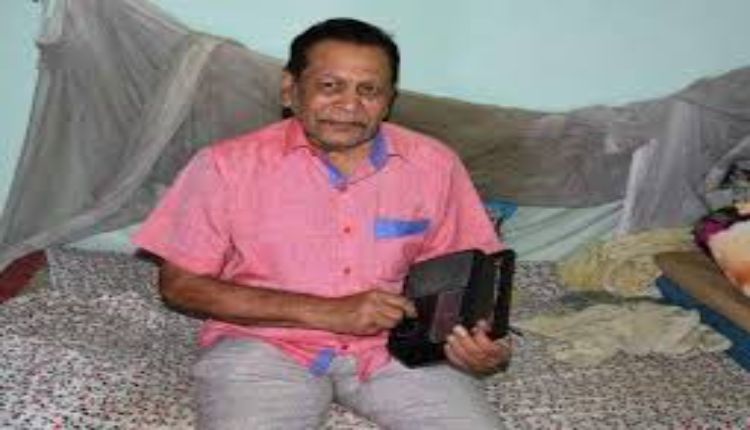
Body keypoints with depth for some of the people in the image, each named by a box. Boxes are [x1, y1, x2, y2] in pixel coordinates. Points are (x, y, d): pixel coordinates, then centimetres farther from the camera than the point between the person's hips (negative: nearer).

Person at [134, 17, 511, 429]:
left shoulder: (434, 165, -1)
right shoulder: (228, 165, -9)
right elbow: (179, 283, -6)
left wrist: (479, 341, -14)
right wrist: (322, 312, -14)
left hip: (393, 345, 2)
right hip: (265, 343, -1)